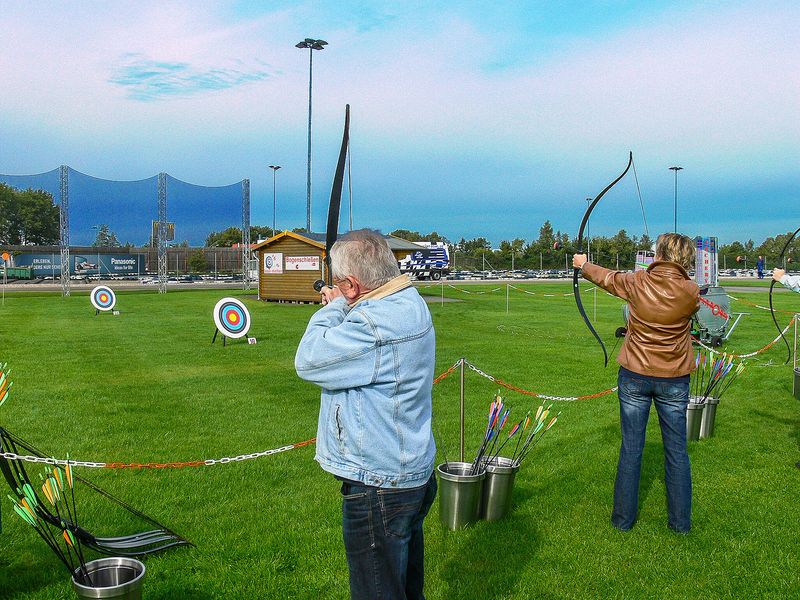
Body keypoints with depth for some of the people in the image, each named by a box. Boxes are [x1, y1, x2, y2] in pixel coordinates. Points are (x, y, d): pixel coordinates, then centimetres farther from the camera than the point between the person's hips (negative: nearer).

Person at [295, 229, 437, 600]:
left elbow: (308, 361, -22)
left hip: (378, 489, -10)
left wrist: (333, 308, -10)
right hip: (414, 473, 10)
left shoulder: (373, 325, -29)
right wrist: (341, 309, 6)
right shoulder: (410, 302, 3)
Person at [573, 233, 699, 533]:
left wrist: (583, 265, 30)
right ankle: (680, 521, 20)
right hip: (674, 381, 0)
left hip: (634, 377, 0)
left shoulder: (637, 283, -11)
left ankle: (623, 518, 18)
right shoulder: (691, 292, -11)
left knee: (631, 449, 9)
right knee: (677, 451, 10)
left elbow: (607, 277, 9)